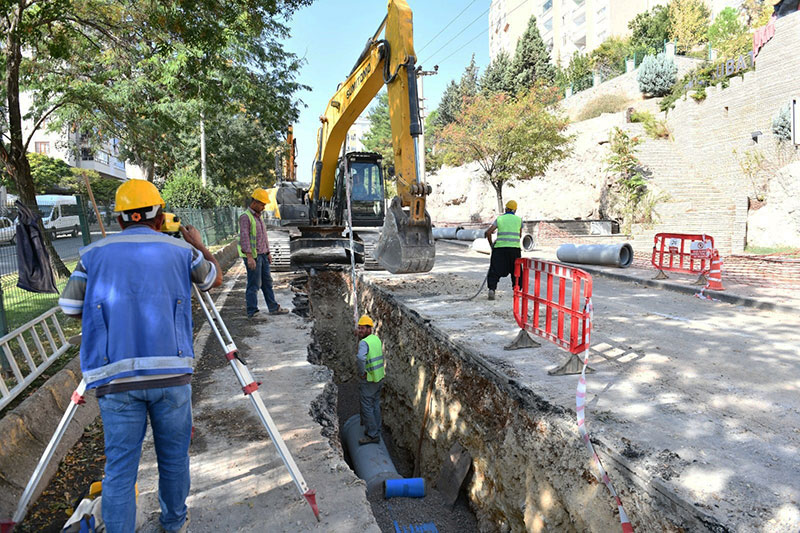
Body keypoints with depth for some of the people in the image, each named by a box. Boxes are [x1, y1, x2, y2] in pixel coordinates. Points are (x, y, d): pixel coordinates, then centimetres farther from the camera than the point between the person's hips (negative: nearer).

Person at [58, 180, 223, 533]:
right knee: (173, 458, 18)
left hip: (116, 377, 0)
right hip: (171, 372, 0)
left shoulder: (94, 253, 6)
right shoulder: (180, 250, 5)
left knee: (120, 467, 10)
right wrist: (200, 246, 38)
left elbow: (71, 308, 11)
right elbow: (214, 279, 22)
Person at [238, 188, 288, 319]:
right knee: (254, 284, -3)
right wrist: (250, 257, -27)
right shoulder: (245, 217, -14)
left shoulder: (259, 216, 14)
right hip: (252, 256, -9)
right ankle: (252, 312, 7)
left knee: (267, 282, 13)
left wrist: (268, 253, 19)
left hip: (262, 255, 9)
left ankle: (273, 308, 21)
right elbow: (244, 238, -21)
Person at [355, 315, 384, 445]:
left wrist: (362, 372, -24)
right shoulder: (376, 338, 5)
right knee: (375, 405, 20)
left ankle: (372, 435, 9)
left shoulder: (364, 342, -22)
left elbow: (360, 358, -41)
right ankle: (376, 431, 32)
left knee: (367, 407, 3)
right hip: (379, 377, 9)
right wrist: (359, 335, 13)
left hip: (368, 380, -9)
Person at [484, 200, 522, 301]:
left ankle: (492, 289, -15)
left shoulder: (499, 218, 7)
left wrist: (491, 244, 10)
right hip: (515, 248, 1)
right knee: (515, 270, 17)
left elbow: (487, 232, -2)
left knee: (495, 270, 2)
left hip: (500, 247, -1)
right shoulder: (519, 219, 10)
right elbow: (520, 236, 19)